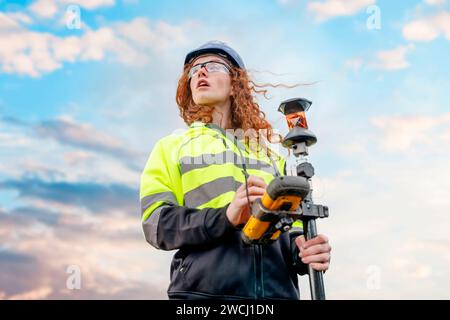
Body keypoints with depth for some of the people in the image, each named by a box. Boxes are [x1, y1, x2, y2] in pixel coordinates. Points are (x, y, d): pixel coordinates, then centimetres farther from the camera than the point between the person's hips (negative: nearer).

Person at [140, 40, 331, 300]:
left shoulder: (270, 154, 20)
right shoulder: (171, 147, 12)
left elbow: (290, 223, 16)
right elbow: (157, 222, -2)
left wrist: (303, 250, -8)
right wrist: (225, 217, -18)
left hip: (277, 290, 3)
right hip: (203, 292, -2)